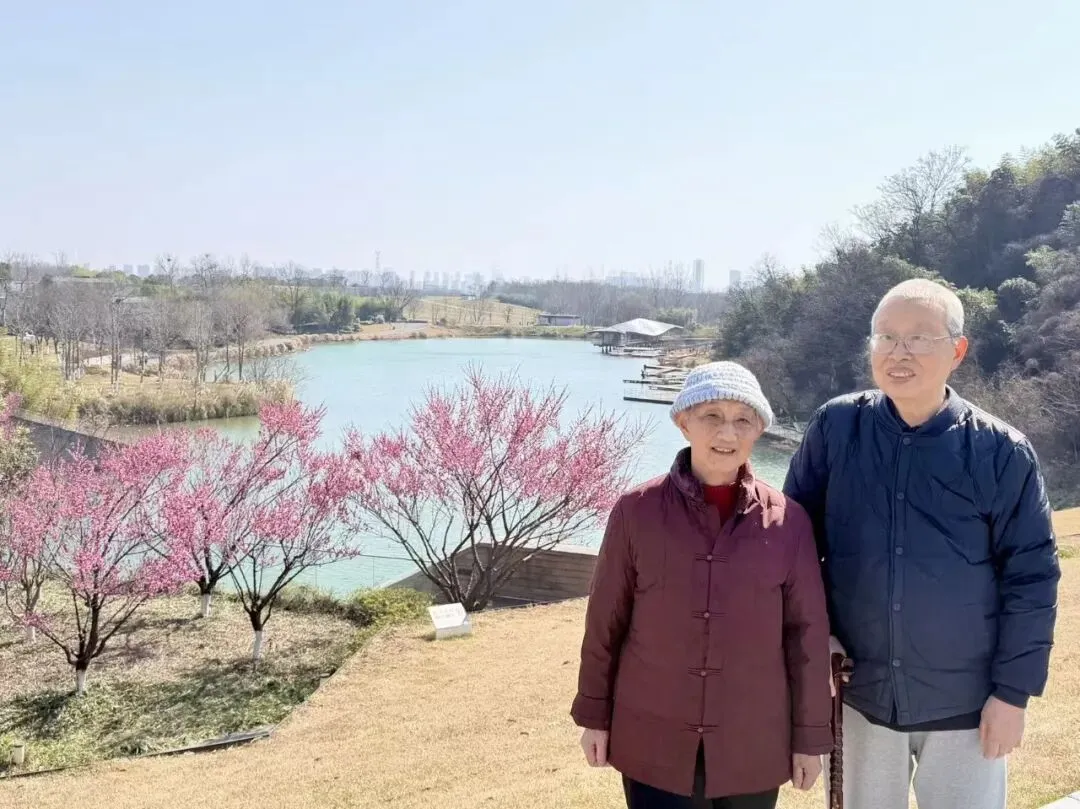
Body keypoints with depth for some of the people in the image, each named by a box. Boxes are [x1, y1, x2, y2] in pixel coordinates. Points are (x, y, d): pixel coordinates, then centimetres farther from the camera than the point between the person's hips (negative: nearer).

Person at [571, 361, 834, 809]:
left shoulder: (788, 521, -6)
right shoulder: (636, 511, -7)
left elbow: (808, 633, 0)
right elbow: (606, 621, 0)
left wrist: (810, 735, 3)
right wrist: (594, 714, 5)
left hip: (752, 746, 1)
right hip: (653, 744, -1)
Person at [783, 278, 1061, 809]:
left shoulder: (1000, 451, -9)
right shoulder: (835, 427, -6)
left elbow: (1031, 575, -5)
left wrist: (1013, 692, -7)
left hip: (965, 704, -1)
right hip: (859, 694, 2)